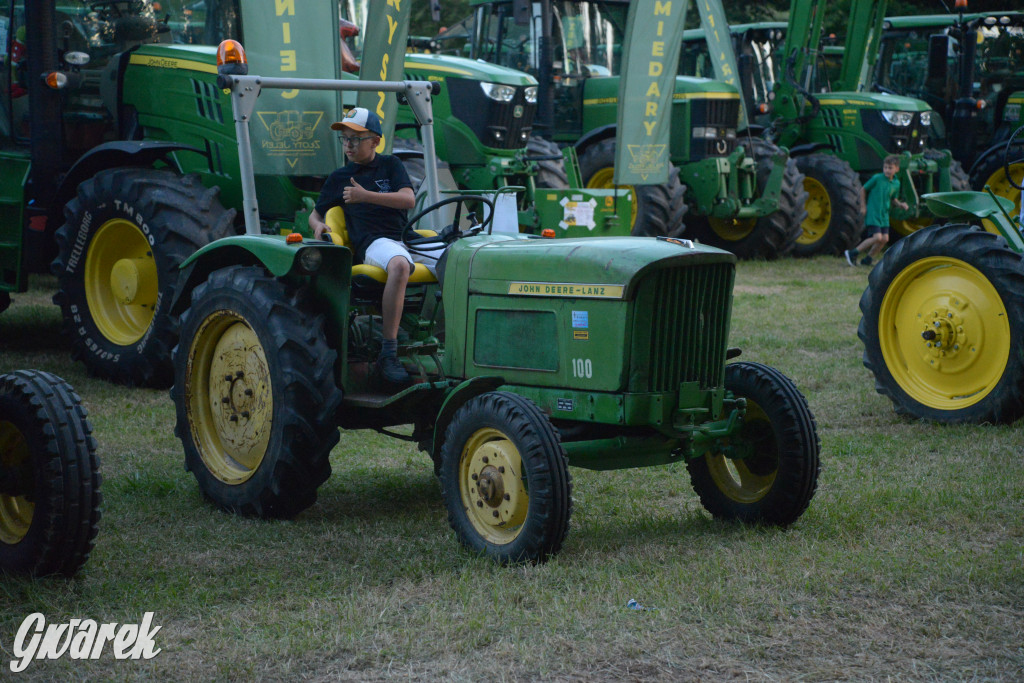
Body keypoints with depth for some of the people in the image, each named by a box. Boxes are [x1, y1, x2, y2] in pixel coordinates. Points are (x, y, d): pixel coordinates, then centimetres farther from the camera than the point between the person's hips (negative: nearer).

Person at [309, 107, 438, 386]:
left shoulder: (390, 164, 16)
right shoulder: (338, 178, 18)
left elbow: (408, 199, -1)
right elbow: (315, 214, 27)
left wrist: (366, 196, -10)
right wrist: (318, 225, 2)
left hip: (406, 239, 3)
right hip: (372, 244, -3)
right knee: (399, 265, -41)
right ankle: (388, 355, -44)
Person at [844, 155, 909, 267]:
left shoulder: (896, 183, 6)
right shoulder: (877, 178, -10)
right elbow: (863, 190, 0)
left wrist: (900, 204, 0)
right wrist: (864, 206, -1)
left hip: (884, 215, 6)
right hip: (872, 214, -6)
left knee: (885, 239, -1)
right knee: (877, 237, -18)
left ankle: (868, 259, 15)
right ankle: (853, 253, -7)